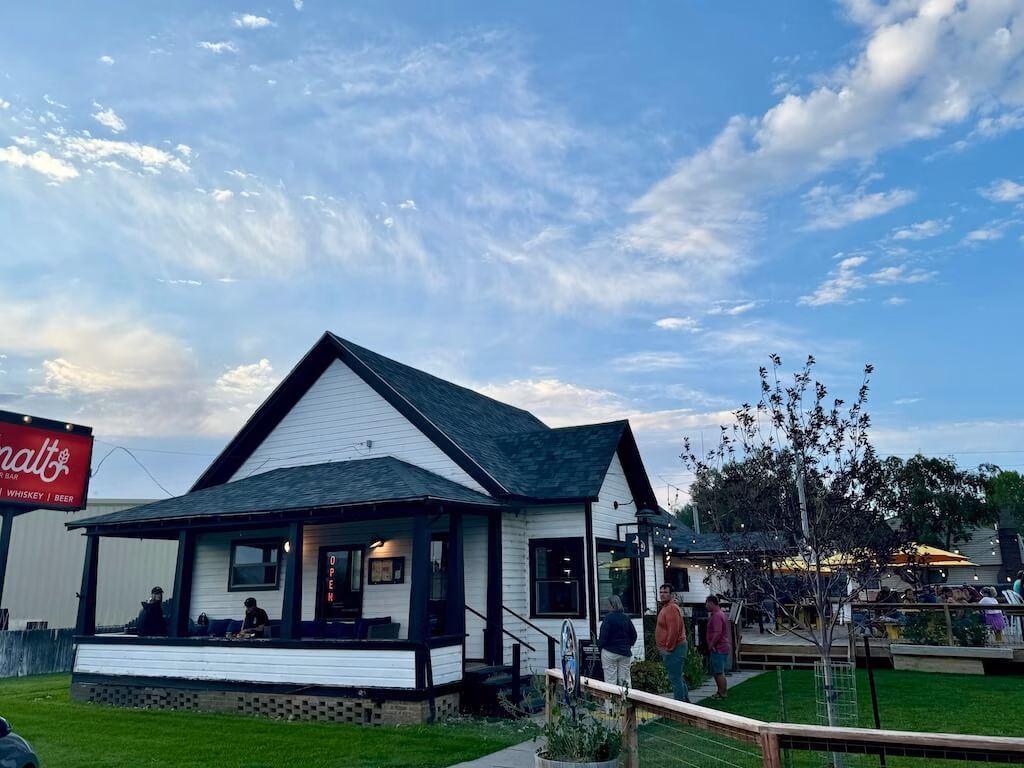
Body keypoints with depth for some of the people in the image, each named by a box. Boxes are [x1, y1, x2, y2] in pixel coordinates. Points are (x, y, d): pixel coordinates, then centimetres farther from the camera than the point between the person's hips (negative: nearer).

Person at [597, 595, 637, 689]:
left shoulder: (608, 618, -14)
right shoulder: (626, 618, 4)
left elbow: (604, 636, -17)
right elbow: (634, 635, 8)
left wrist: (599, 645, 0)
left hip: (610, 652, -5)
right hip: (625, 653, 6)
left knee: (610, 680, 0)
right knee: (625, 680, 11)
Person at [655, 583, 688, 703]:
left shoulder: (671, 608, -17)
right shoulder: (666, 607, 16)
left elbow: (673, 630, -24)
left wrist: (668, 648, -20)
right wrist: (667, 648, 19)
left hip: (673, 649, -11)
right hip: (674, 648, 11)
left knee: (675, 679, -5)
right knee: (678, 678, 19)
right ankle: (686, 701, 28)